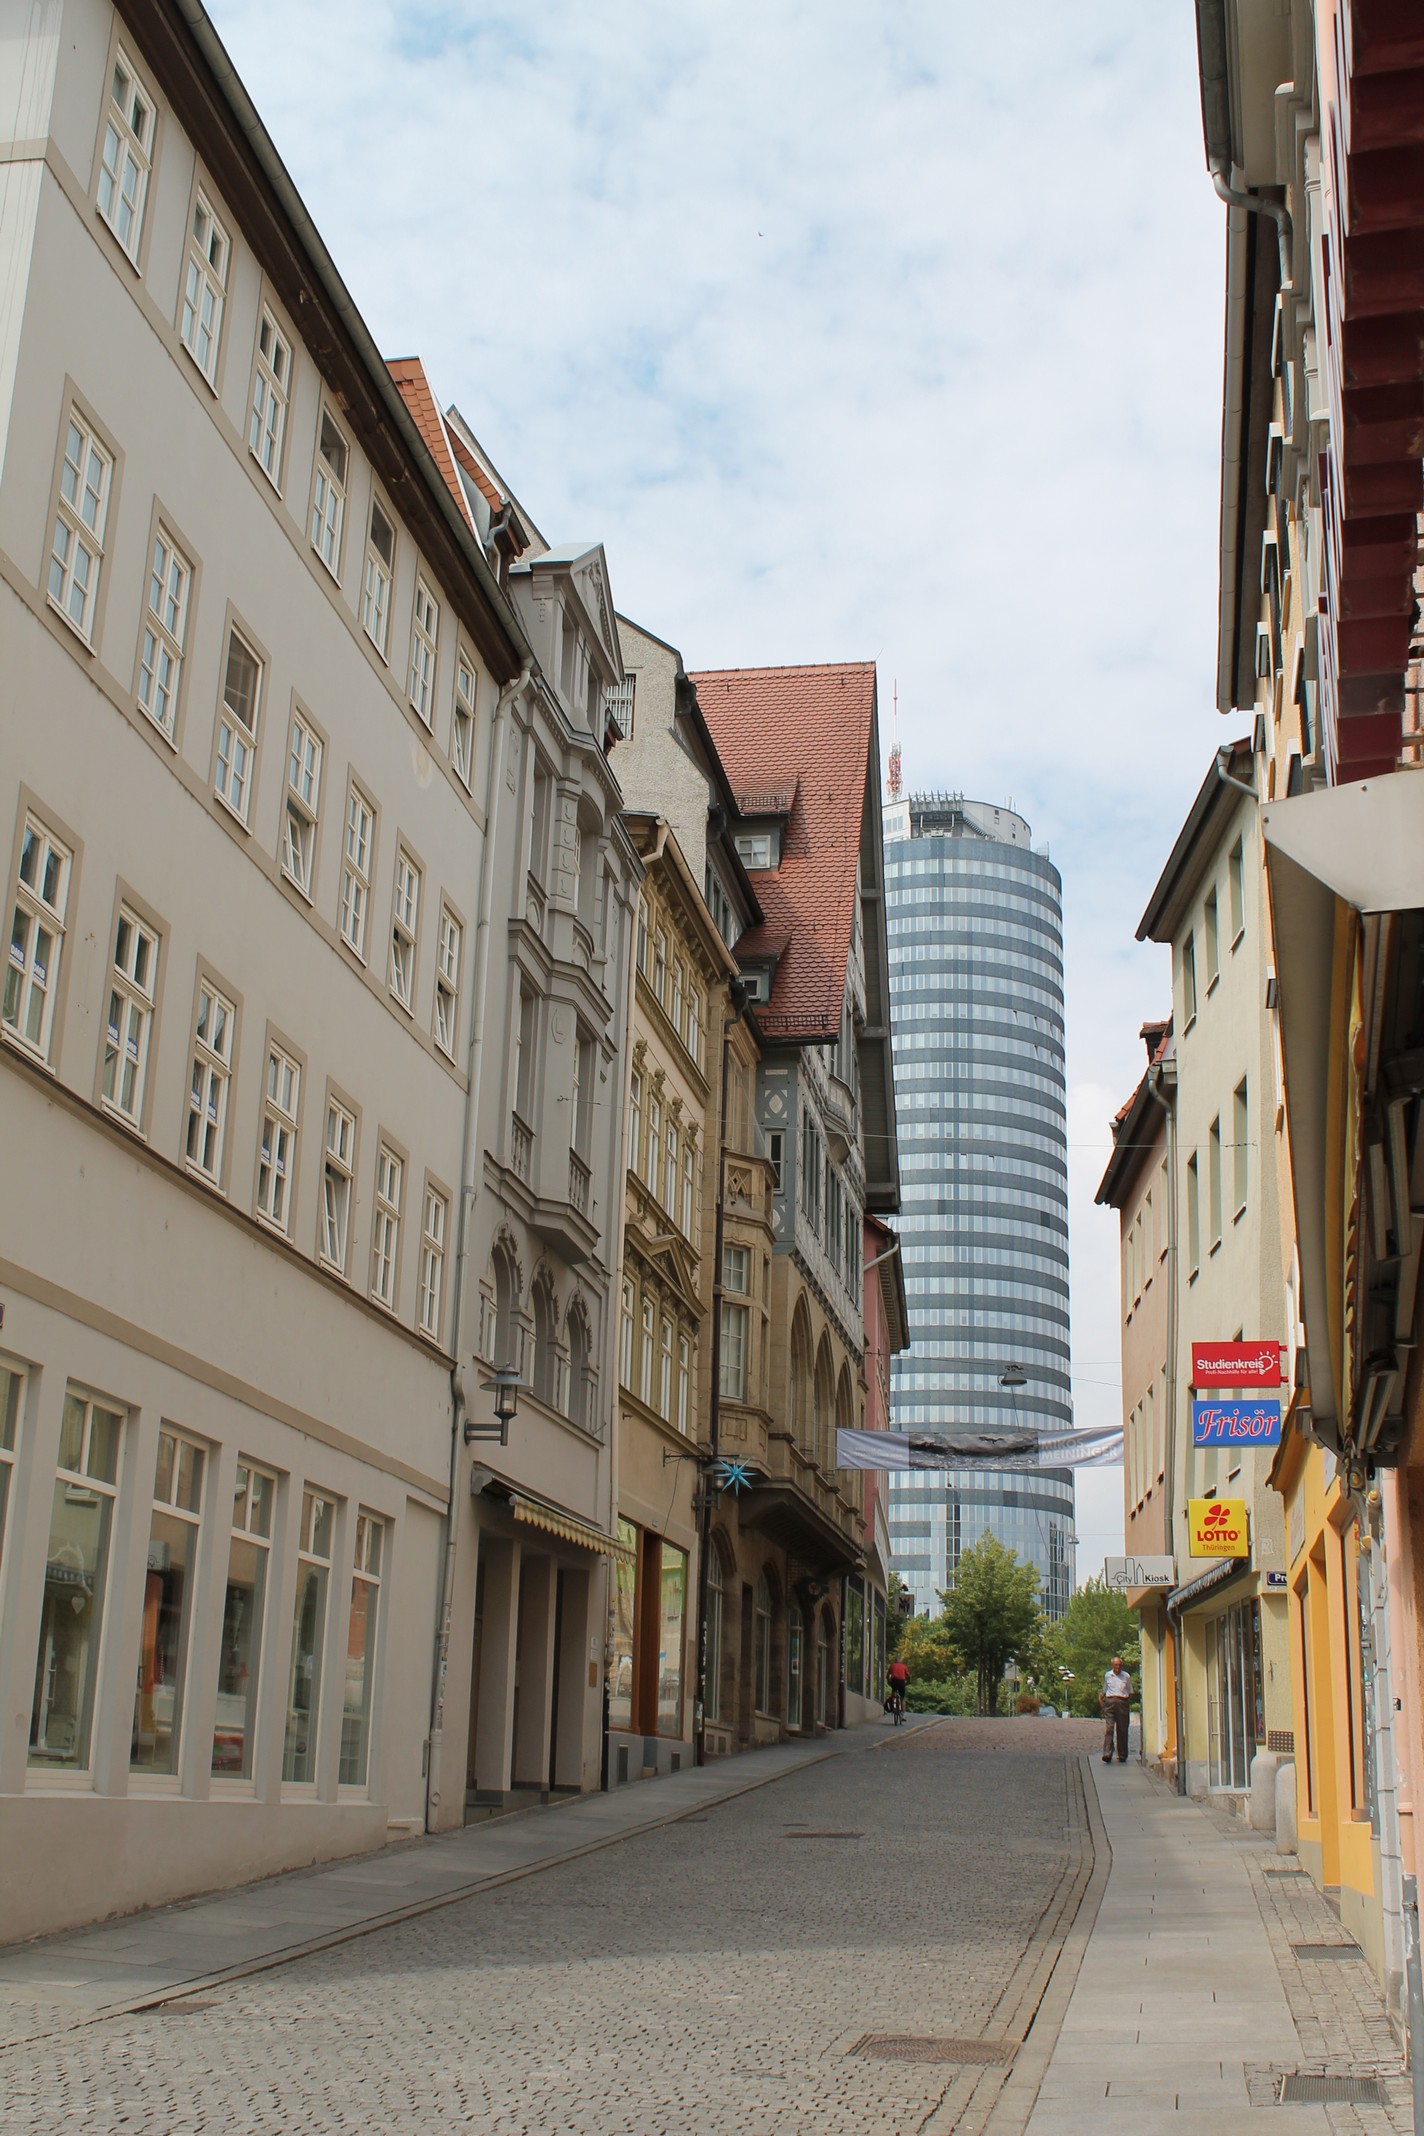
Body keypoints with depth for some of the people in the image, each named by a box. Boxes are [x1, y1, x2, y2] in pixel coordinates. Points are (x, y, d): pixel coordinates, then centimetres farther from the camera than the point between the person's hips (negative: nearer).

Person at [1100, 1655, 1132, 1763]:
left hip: (1123, 1703, 0)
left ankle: (1122, 1755, 10)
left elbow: (1130, 1693, 15)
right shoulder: (1107, 1676, 14)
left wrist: (1129, 1703, 3)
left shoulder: (1126, 1676, 12)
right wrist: (1101, 1698, 7)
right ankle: (1107, 1754, -19)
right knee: (1108, 1728, -12)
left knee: (1122, 1730, 1)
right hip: (1110, 1702, 0)